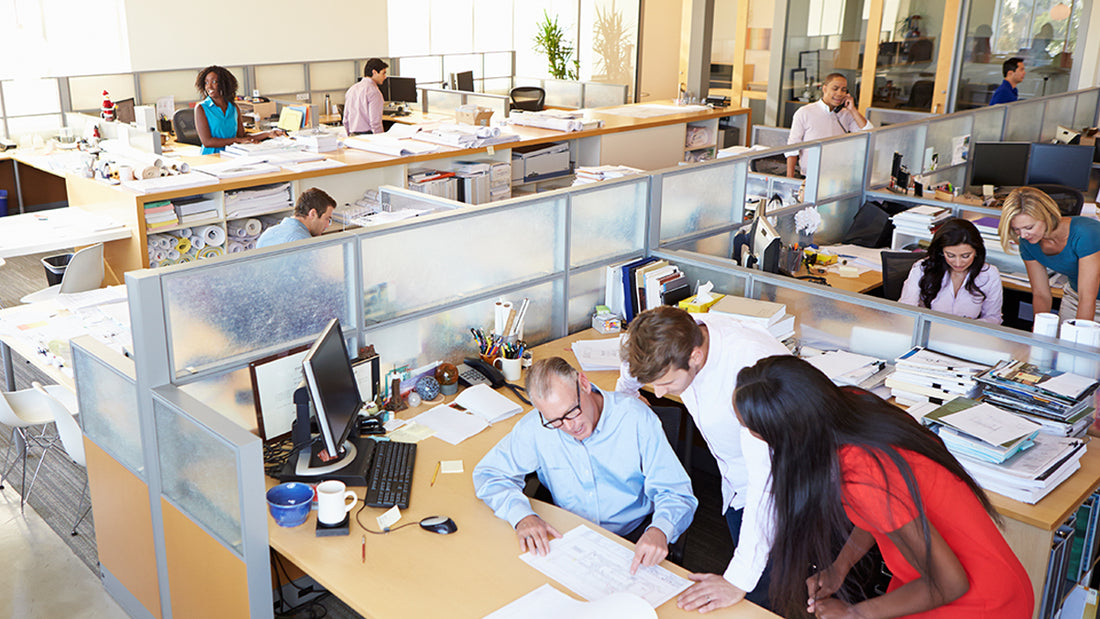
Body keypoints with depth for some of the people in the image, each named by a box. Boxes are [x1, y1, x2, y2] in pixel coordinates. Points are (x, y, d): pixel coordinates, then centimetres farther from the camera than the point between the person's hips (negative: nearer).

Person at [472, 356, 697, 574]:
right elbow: (488, 474, -3)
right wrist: (521, 515, -23)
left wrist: (659, 531, -38)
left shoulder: (636, 419, -17)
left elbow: (676, 494, -15)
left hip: (633, 535, -1)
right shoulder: (534, 427, -13)